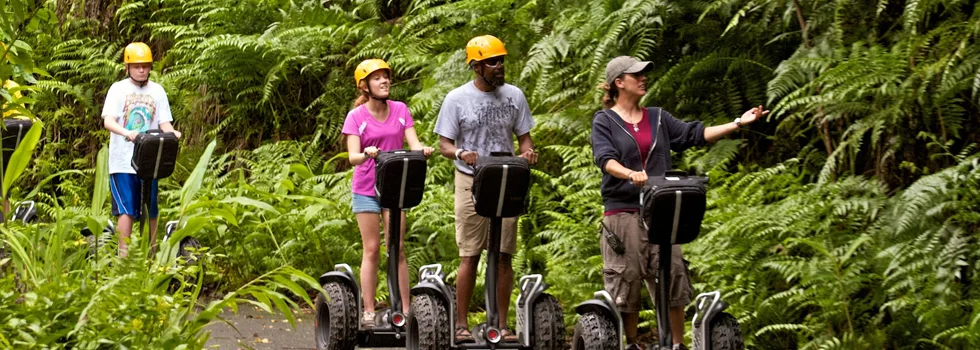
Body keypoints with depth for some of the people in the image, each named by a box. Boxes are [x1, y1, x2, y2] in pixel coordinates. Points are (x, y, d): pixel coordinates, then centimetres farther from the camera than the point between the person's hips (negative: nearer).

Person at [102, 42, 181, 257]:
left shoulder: (157, 91, 9)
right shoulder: (118, 89, 0)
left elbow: (164, 123, 6)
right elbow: (108, 121, -12)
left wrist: (172, 133, -18)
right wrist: (126, 132, -32)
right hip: (123, 161, -3)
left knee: (150, 212, 5)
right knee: (126, 210, -9)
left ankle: (152, 255, 13)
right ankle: (123, 256, -8)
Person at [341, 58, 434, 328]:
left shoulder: (401, 111, 3)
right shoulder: (356, 117, -6)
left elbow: (414, 144, -4)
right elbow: (353, 157, -15)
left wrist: (423, 151, -28)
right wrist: (366, 154, -38)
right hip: (366, 190, -2)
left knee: (398, 248, 1)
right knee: (371, 249, -1)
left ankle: (405, 309, 3)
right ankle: (369, 312, 2)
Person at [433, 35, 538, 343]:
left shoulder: (514, 96, 6)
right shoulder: (457, 99, -3)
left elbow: (524, 136, 13)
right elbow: (444, 145, -2)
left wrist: (528, 152, -10)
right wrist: (461, 153, -24)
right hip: (471, 182, -3)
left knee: (504, 256, 1)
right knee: (470, 256, -3)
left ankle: (502, 324, 6)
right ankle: (461, 323, 3)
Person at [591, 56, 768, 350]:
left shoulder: (658, 118, 15)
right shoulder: (604, 122, 1)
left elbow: (695, 135, 10)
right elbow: (605, 159, -14)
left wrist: (738, 124, 3)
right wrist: (631, 174, -34)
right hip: (622, 212, -4)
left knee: (673, 277, 0)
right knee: (626, 281, -2)